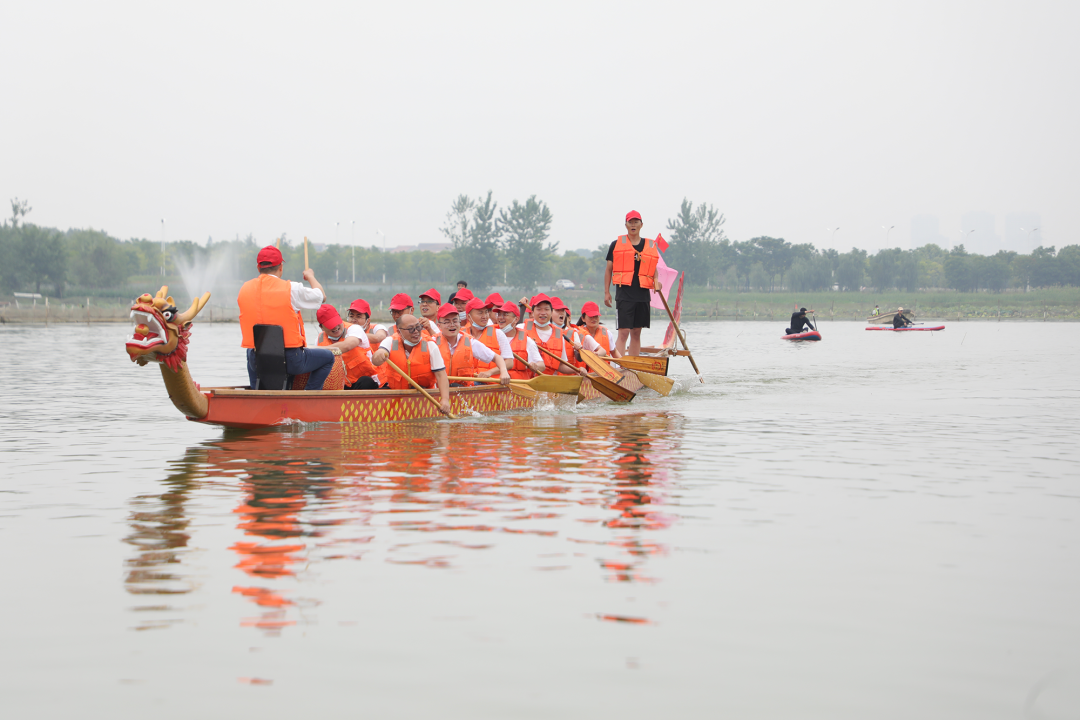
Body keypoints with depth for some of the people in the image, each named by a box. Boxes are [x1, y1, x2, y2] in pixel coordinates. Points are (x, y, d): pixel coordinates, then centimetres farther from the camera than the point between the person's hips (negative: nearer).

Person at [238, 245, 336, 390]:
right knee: (328, 357, 19)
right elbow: (321, 296, 4)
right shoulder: (291, 289, -12)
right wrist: (310, 277, 25)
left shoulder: (244, 290, 0)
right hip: (290, 361, -4)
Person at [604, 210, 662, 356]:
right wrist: (606, 292, 2)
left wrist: (656, 282, -2)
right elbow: (608, 269, 7)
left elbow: (653, 268, 19)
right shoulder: (616, 244, 4)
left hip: (643, 295, 4)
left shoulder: (650, 246, 12)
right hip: (624, 294, -4)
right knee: (623, 332, -12)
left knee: (636, 332, 10)